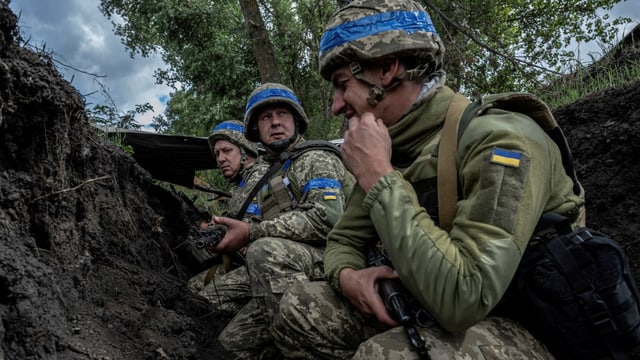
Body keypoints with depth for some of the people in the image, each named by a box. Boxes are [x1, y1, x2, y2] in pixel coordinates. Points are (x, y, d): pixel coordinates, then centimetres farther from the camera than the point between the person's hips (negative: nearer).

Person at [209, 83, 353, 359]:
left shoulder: (316, 158, -4)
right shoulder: (267, 175, 22)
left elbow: (326, 218, -22)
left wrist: (250, 232, -20)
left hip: (331, 257, -8)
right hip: (287, 275, 8)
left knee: (265, 250, -35)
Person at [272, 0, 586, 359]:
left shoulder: (501, 141, -23)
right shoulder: (396, 148, 0)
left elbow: (463, 300, -33)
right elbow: (344, 239, 9)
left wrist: (378, 177, -28)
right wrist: (347, 276, -15)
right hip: (439, 311, 7)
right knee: (300, 308, -5)